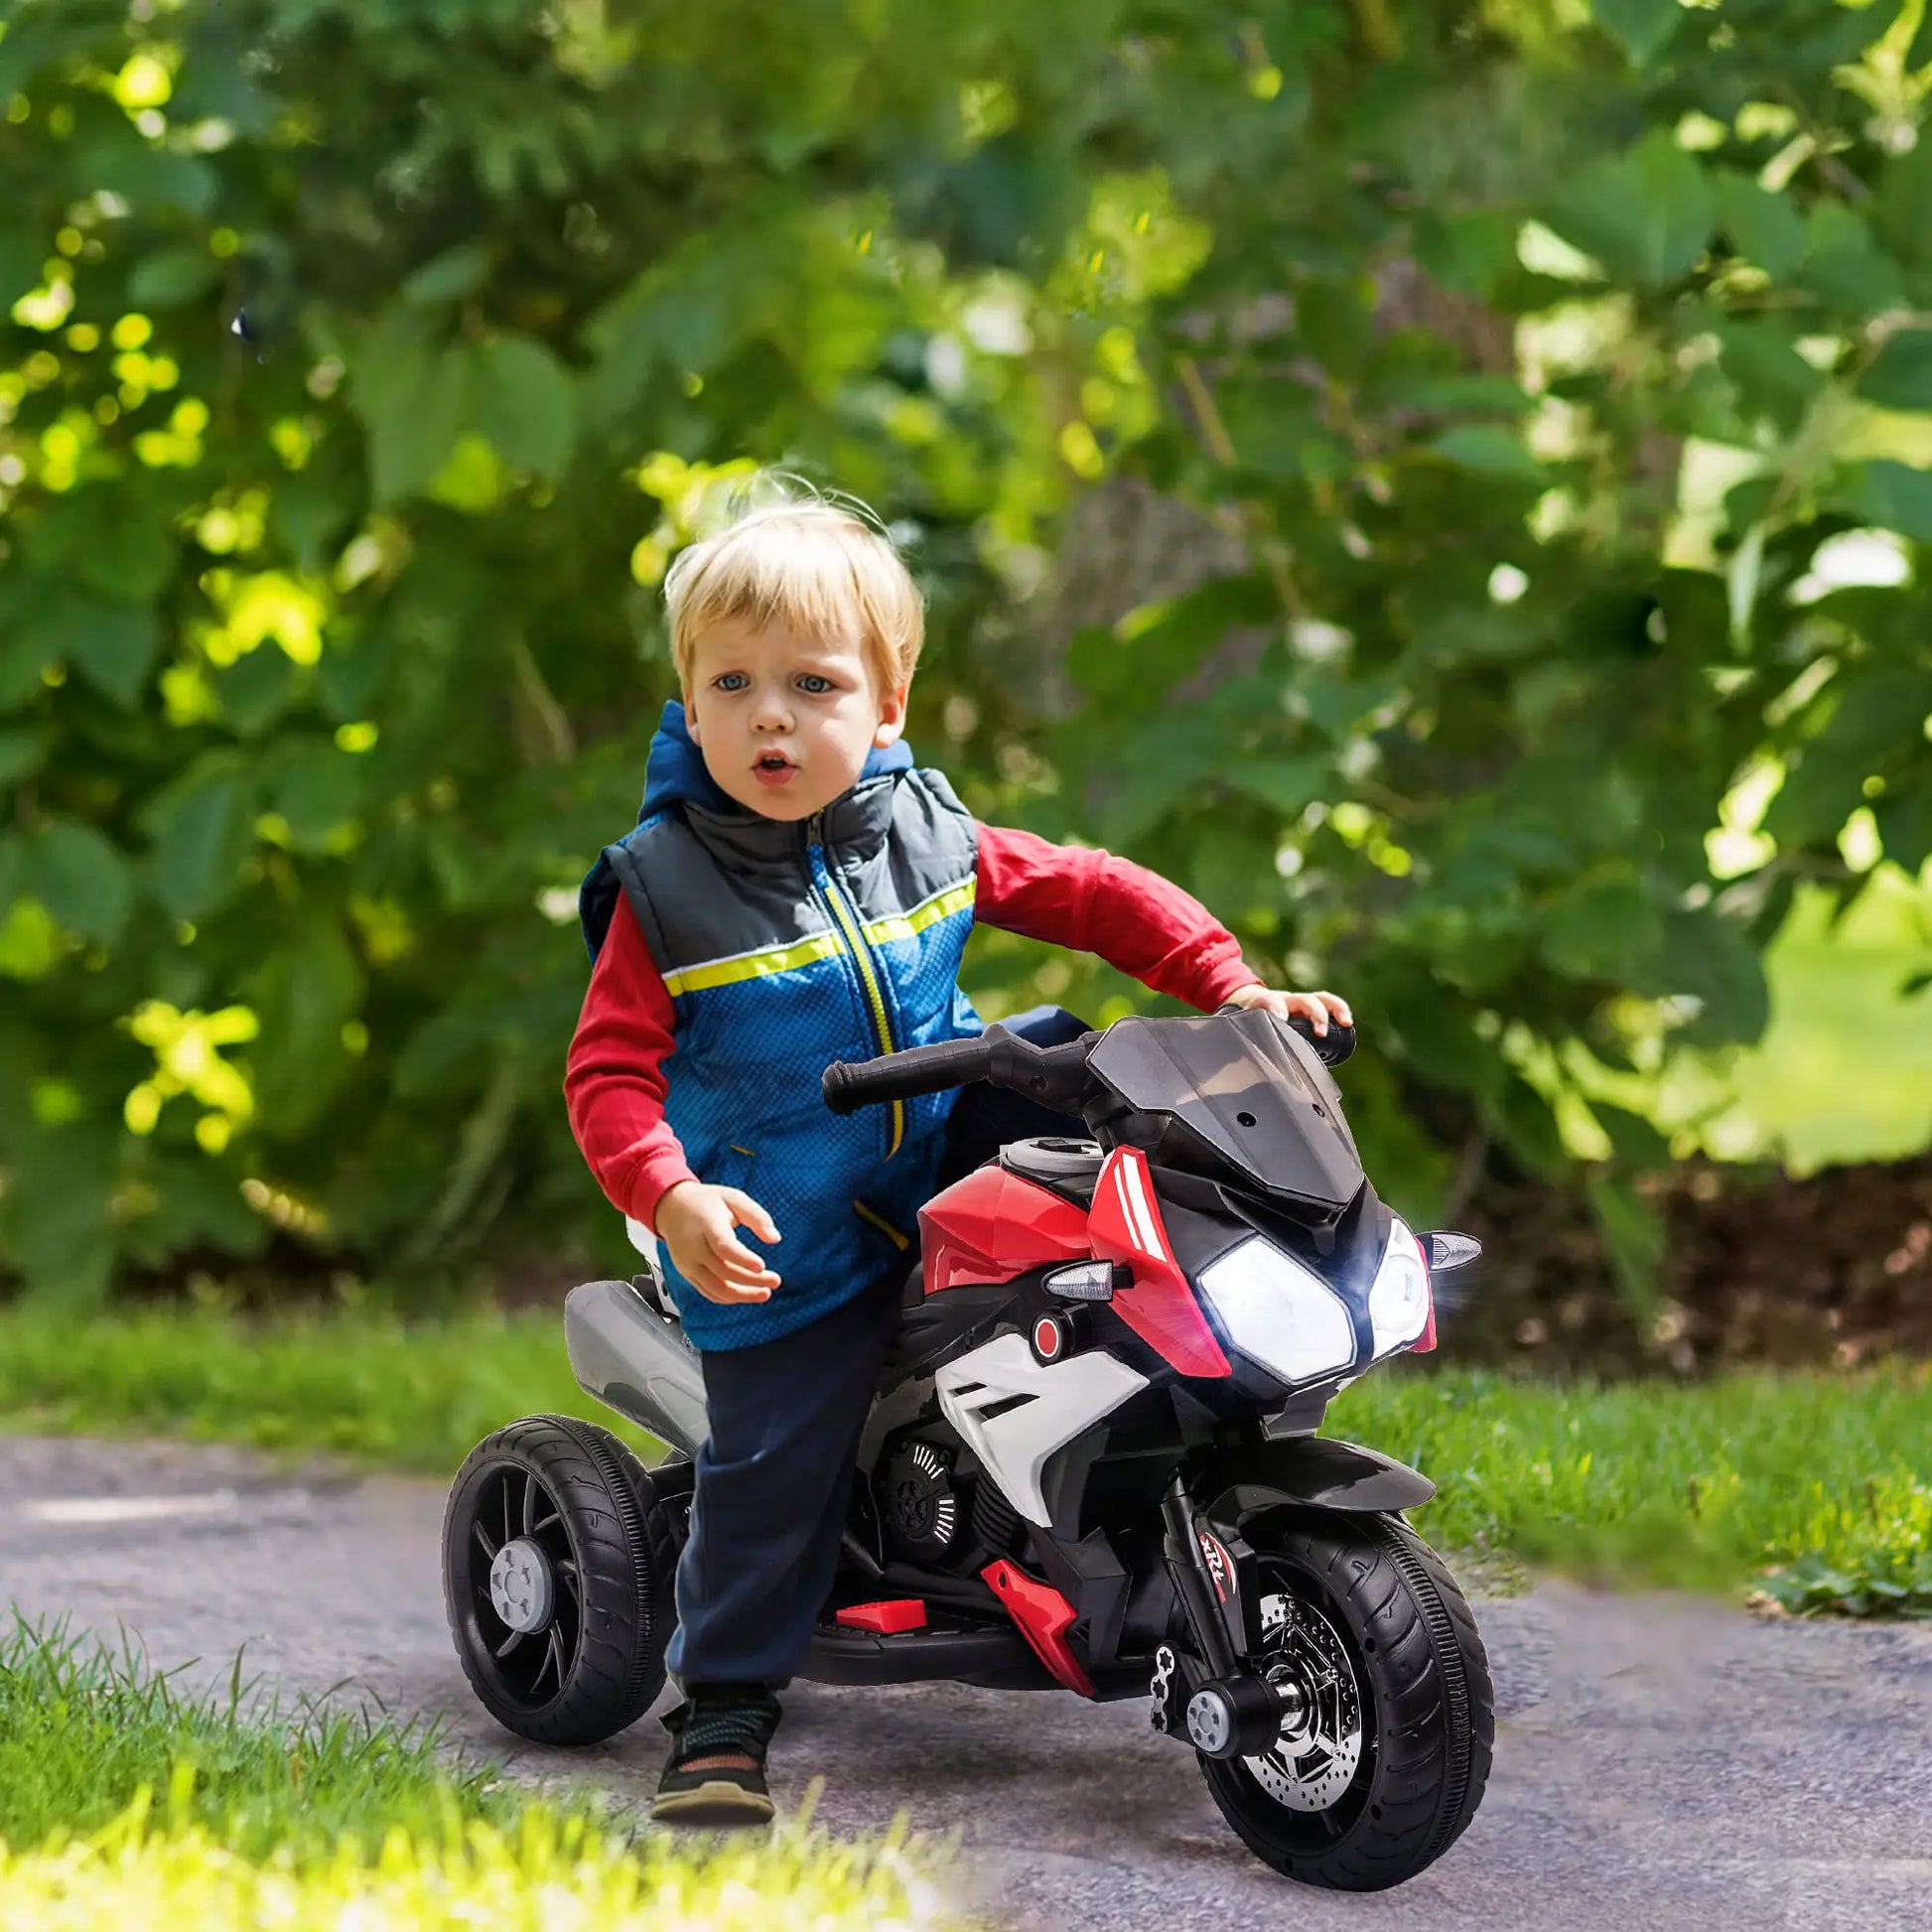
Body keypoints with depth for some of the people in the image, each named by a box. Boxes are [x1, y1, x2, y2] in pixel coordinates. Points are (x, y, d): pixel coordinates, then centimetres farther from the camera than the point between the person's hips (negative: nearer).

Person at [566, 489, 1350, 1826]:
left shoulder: (928, 837, -1)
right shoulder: (665, 888, -11)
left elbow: (1088, 895, 8)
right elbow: (611, 1071, -12)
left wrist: (1232, 988, -2)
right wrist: (674, 1202, -29)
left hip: (951, 1151, 3)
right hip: (789, 1235, -3)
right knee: (773, 1465, -7)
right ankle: (725, 1715, 7)